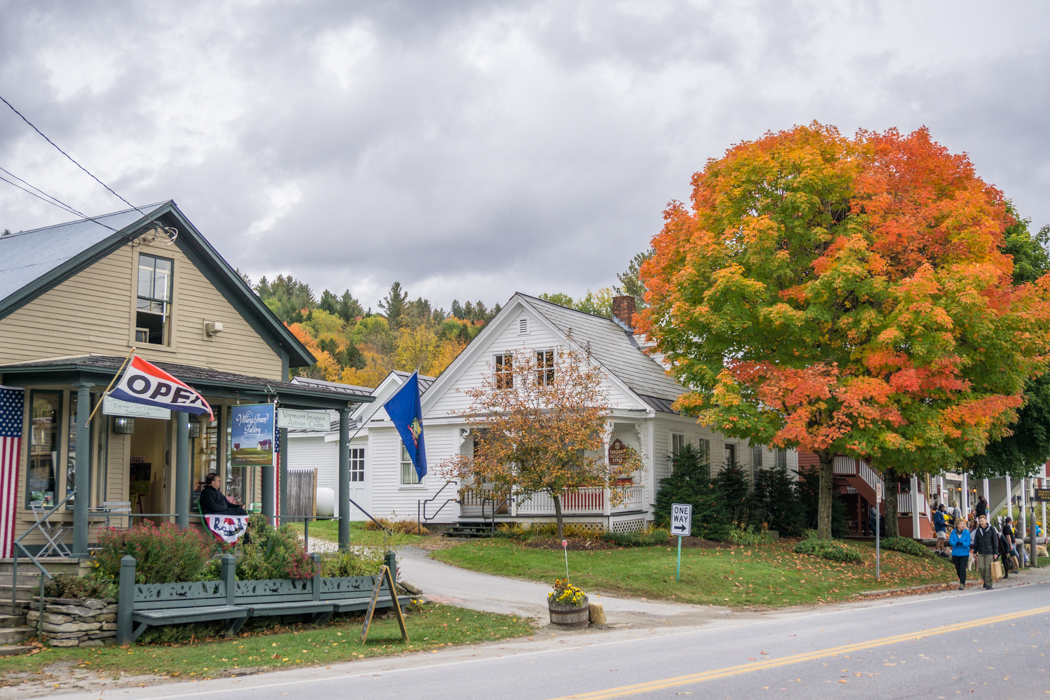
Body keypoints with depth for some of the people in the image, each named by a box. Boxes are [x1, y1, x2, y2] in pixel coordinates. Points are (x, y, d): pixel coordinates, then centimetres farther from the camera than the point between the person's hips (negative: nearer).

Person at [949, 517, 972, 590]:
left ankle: (962, 584, -8)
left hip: (964, 553, -2)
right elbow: (950, 541, -6)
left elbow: (968, 542, -8)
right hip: (955, 553, 2)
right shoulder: (953, 532, 1)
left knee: (962, 569, -11)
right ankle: (963, 581, 32)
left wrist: (962, 543, -26)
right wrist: (956, 543, -25)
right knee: (958, 569, 11)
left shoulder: (967, 532, -2)